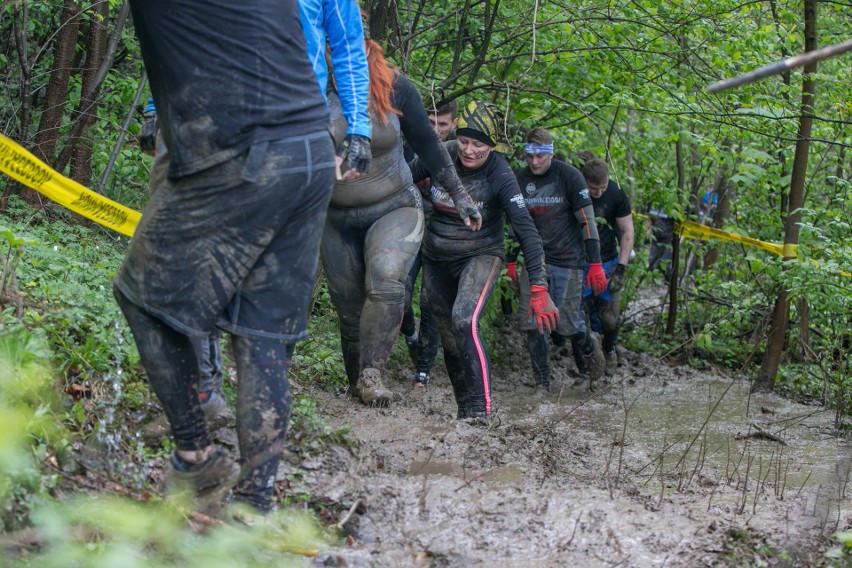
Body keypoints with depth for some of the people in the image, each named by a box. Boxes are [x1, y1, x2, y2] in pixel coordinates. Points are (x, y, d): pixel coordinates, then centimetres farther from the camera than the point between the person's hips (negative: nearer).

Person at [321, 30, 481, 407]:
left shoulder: (392, 86, -10)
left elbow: (427, 143, 0)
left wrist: (460, 196, 4)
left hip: (395, 209, -1)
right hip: (337, 218, 2)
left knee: (385, 280, -28)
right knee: (350, 310, 7)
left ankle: (371, 372, -19)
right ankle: (357, 385, 25)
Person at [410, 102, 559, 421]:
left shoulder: (501, 177, -22)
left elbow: (527, 232, -25)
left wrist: (539, 289, -31)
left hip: (480, 256, -4)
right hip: (437, 259, 4)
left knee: (464, 320, -28)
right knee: (449, 340, 10)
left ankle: (482, 409, -25)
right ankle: (465, 409, 27)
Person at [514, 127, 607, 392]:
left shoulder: (569, 176, -8)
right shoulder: (519, 179, 5)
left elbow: (587, 221, -8)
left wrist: (595, 264, -12)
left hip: (566, 260, -4)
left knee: (568, 322, -6)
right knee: (531, 323, -4)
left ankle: (588, 359, 25)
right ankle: (542, 384, 5)